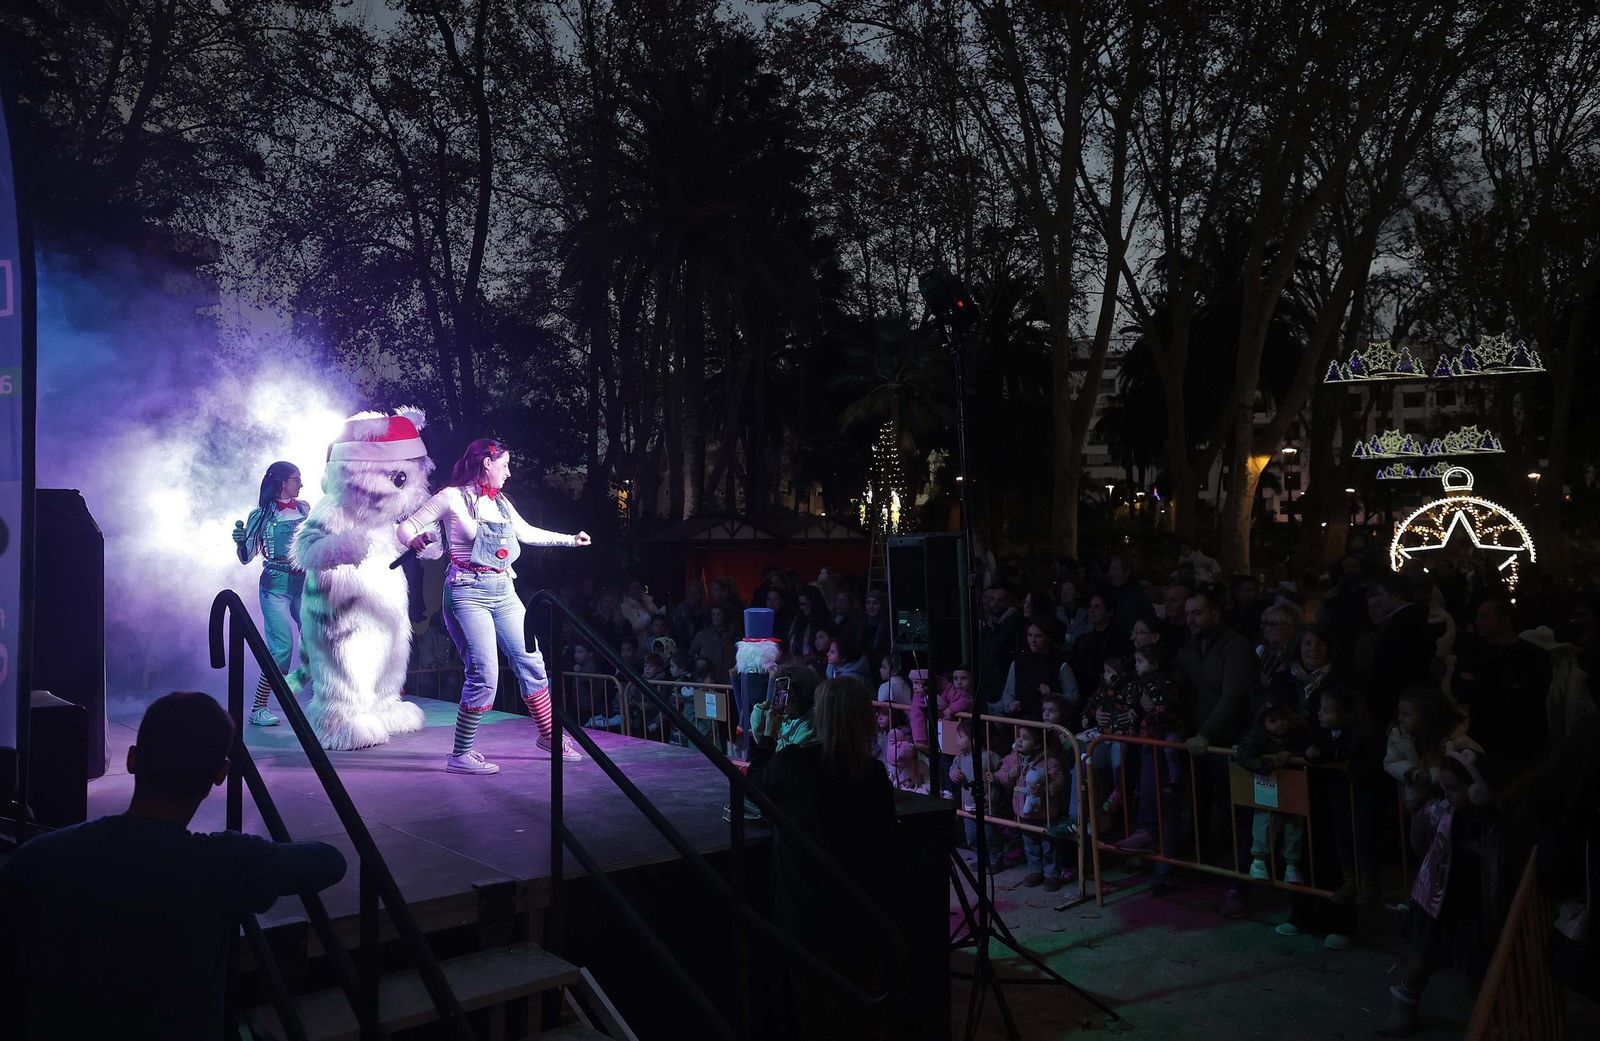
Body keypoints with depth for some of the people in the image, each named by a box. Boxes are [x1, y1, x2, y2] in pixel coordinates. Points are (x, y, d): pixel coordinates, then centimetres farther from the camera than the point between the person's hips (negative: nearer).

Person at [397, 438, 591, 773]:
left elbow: (526, 532, 28)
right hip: (468, 593, -7)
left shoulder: (500, 501, 14)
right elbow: (406, 526, -1)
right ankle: (460, 754, 0)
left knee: (531, 661, 9)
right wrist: (415, 540, -21)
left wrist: (570, 539, 31)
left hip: (503, 591, 7)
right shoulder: (452, 498, -4)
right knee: (484, 674, -13)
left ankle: (549, 735, 25)